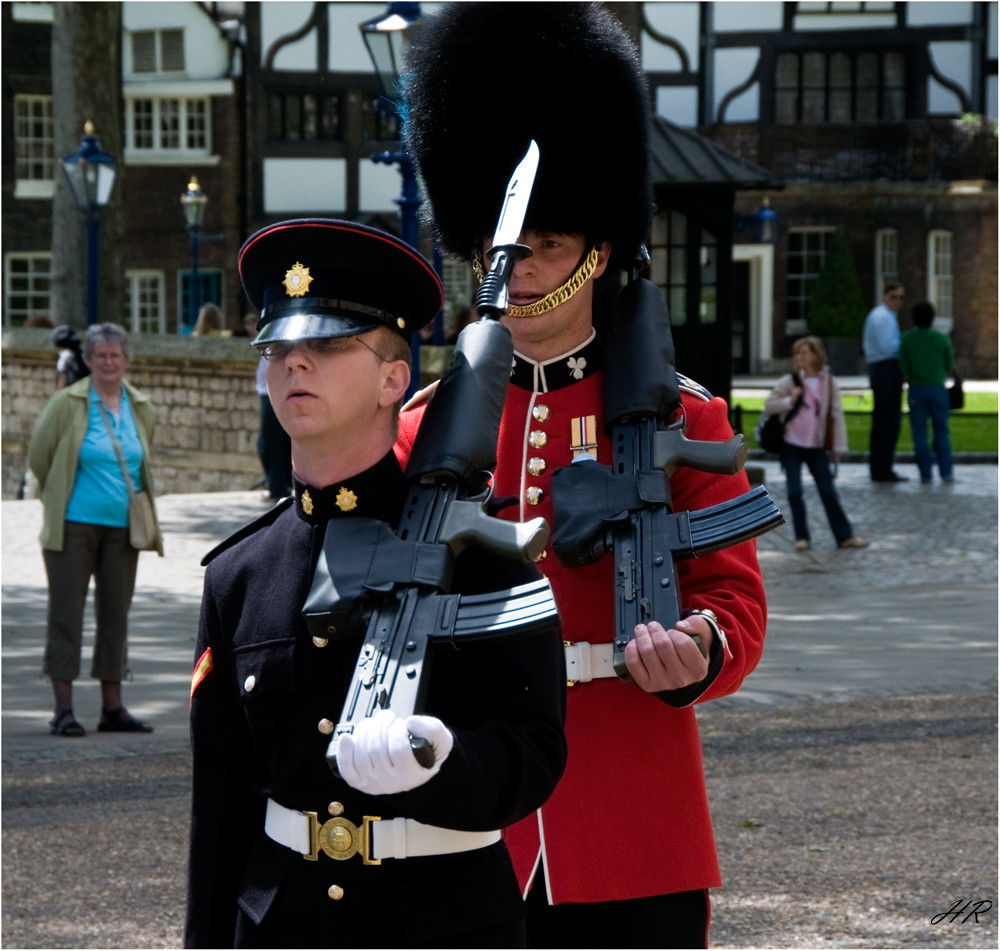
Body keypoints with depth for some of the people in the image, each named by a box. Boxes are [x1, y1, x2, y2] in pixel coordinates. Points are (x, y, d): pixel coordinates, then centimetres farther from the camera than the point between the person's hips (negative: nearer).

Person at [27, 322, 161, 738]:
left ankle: (112, 707, 14)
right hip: (75, 525, -5)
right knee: (66, 610, -3)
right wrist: (58, 496, 9)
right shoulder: (67, 404, -7)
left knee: (115, 613, 8)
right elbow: (38, 455, 1)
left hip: (123, 527, 5)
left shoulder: (141, 408, 7)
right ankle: (63, 709, 0)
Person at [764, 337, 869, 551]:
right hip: (792, 445, 0)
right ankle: (802, 537, 8)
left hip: (817, 447, 0)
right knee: (794, 493, 0)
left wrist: (839, 445, -3)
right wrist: (790, 401, -17)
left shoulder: (828, 382, 0)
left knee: (828, 492, 1)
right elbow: (768, 405, -1)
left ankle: (844, 535, 4)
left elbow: (837, 414, 1)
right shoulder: (790, 382, -1)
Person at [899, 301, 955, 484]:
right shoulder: (942, 339, -6)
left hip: (916, 388, 0)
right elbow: (949, 366, 4)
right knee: (941, 431, 9)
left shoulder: (907, 339, -6)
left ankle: (926, 473, 3)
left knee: (919, 433, 5)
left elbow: (903, 368, -3)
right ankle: (946, 471, 6)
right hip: (937, 387, 0)